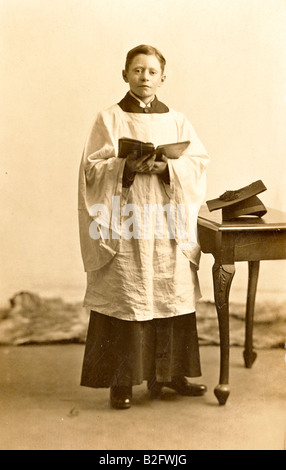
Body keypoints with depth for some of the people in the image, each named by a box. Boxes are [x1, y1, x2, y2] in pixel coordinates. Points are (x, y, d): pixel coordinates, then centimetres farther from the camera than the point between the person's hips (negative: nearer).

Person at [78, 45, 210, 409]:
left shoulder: (177, 121, 11)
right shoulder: (109, 119, 4)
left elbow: (198, 162, 3)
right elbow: (93, 167, -3)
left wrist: (167, 167, -15)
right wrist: (126, 167, -20)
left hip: (167, 225, 3)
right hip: (125, 222, -3)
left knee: (172, 294, 6)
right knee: (124, 298, -2)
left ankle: (169, 372, 20)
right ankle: (121, 380, 9)